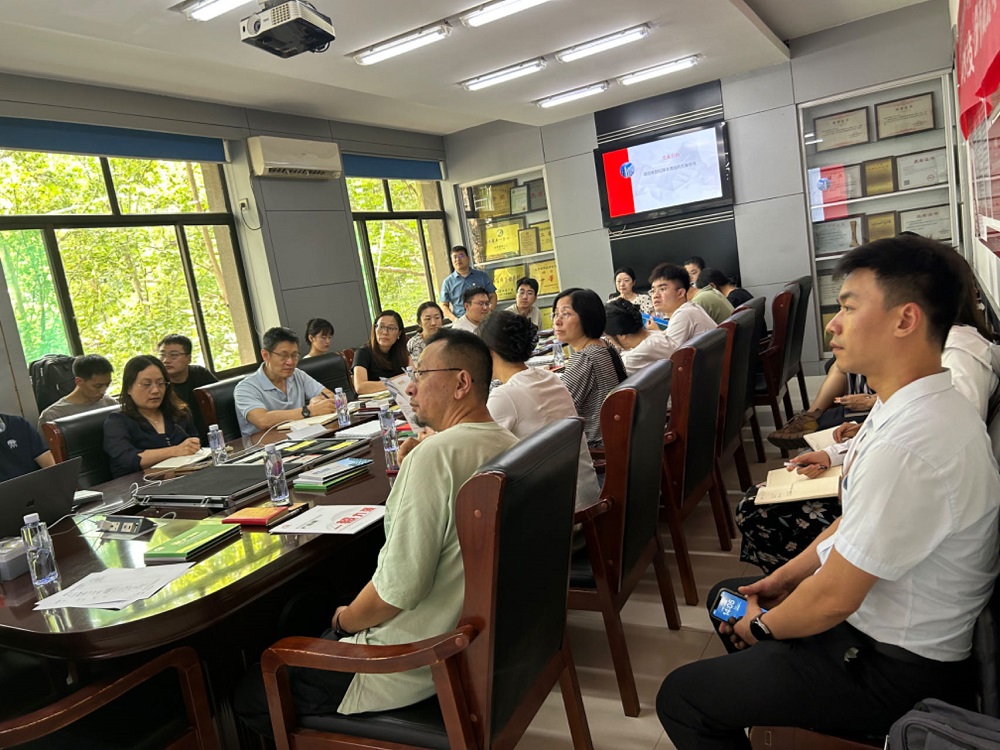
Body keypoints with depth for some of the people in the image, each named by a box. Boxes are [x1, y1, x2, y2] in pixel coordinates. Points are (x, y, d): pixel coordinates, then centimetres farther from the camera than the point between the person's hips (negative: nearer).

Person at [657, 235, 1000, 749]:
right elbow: (855, 518, 10)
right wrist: (786, 576, 9)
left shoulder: (908, 447, -34)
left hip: (893, 669, -10)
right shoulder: (920, 407, -1)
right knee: (728, 595, 25)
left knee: (679, 698, -7)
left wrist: (763, 625, -8)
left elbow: (831, 601, -27)